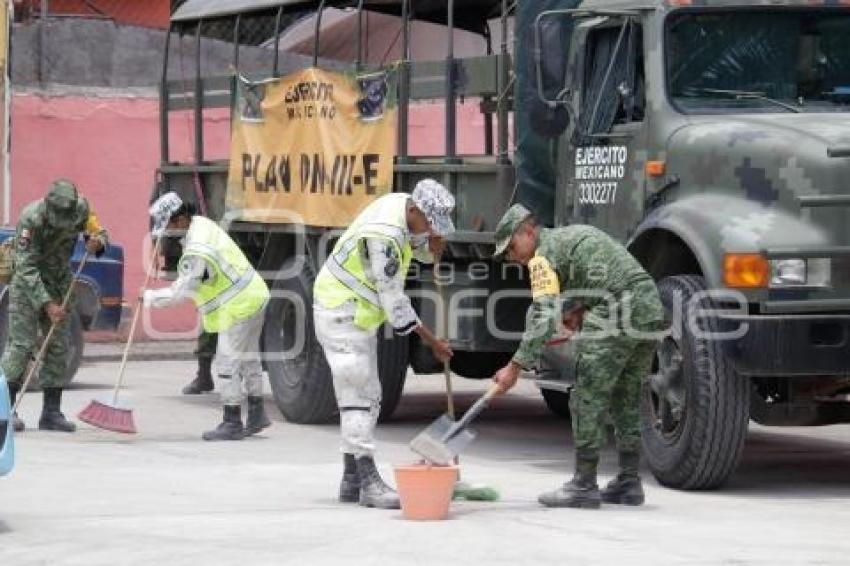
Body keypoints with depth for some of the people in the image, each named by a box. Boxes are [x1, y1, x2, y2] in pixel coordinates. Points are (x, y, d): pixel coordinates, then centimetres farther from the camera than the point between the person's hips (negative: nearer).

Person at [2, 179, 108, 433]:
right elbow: (26, 269, -27)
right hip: (27, 285, -5)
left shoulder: (81, 208, -12)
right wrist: (47, 304, -32)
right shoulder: (31, 218, -28)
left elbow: (100, 232, 5)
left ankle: (51, 412, 7)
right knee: (21, 343, -12)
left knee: (58, 347, 3)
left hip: (59, 283, 5)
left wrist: (97, 242, -20)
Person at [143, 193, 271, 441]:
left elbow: (180, 293, -22)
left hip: (239, 307, -10)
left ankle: (232, 423, 0)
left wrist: (149, 297, -9)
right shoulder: (201, 223, 4)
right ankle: (256, 415, 28)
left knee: (227, 362, -5)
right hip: (253, 296, 10)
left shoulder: (196, 252, -26)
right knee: (248, 357, 19)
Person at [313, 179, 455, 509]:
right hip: (341, 315, -10)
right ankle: (368, 482, -17)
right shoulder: (384, 236, -29)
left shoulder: (404, 204, -2)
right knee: (357, 397, -13)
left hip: (360, 315, 10)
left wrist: (434, 244, -9)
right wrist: (432, 342, -16)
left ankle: (351, 481, 15)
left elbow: (424, 251, 17)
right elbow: (393, 299, -24)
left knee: (367, 397, 11)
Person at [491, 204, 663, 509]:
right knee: (627, 400, 17)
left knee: (588, 400, -2)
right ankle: (629, 483, 19)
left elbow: (543, 318, -12)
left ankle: (584, 485, -1)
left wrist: (515, 367, -11)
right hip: (650, 303, 9)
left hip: (618, 314, -9)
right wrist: (582, 309, 16)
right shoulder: (577, 233, 27)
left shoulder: (544, 255, -2)